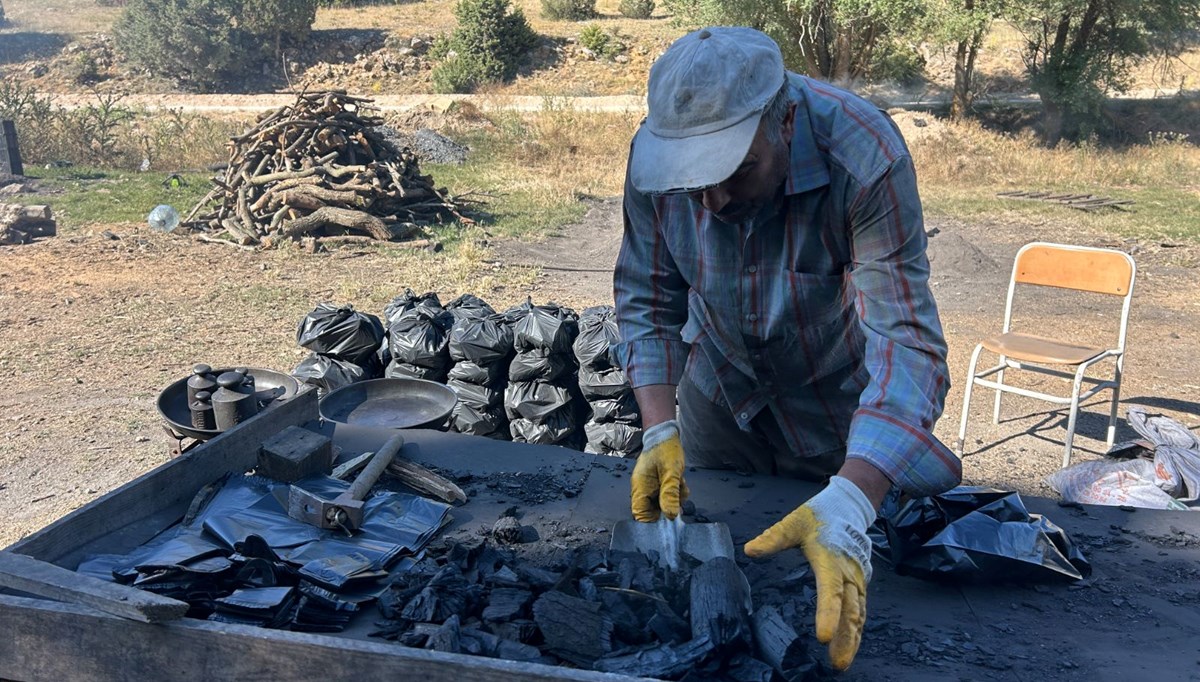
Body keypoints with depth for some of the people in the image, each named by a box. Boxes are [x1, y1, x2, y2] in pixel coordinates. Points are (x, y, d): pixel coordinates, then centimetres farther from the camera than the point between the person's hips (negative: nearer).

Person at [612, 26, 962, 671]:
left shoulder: (867, 159, -36)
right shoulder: (654, 152, -25)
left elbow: (907, 341, -40)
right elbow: (646, 301, -14)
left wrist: (849, 504, -54)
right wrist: (659, 429, -28)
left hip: (838, 400, -2)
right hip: (718, 392, 3)